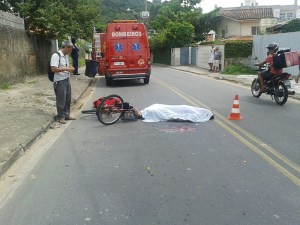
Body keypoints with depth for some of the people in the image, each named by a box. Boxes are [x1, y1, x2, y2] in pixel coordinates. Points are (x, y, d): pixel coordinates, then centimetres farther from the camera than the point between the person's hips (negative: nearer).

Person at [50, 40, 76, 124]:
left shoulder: (66, 56, 10)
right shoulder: (56, 55, -17)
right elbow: (53, 69, -24)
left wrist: (70, 68, 2)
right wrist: (66, 69, -23)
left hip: (67, 80, 9)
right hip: (60, 81, -9)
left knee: (68, 99, 15)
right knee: (61, 100, 1)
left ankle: (67, 115, 28)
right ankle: (60, 117, 15)